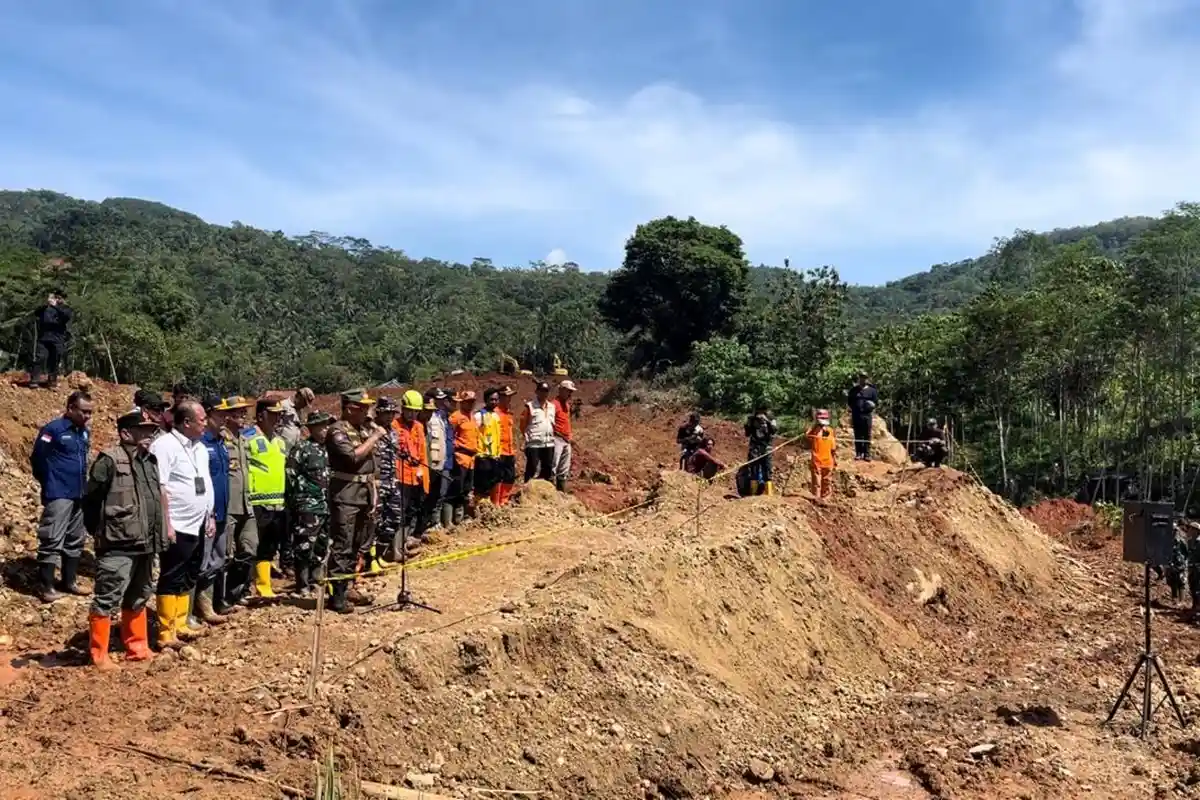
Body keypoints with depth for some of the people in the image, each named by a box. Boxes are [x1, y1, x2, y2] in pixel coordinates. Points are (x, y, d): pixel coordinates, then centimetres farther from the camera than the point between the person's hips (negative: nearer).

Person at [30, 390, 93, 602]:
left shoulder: (84, 432, 9)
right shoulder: (53, 429, -11)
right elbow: (37, 458, -6)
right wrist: (50, 483, 2)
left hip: (79, 494, 7)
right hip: (58, 495, -7)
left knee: (75, 540, 13)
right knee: (52, 540, -7)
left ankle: (70, 581, 23)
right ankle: (45, 586, 0)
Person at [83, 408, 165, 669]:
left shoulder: (150, 460, 13)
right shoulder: (109, 461, -11)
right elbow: (90, 500, -9)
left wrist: (158, 535, 17)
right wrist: (99, 532, -3)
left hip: (144, 545, 8)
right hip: (117, 546, -8)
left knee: (138, 598, 18)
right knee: (107, 600, -1)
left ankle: (137, 647, 30)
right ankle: (99, 655, 8)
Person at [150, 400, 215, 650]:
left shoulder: (200, 447, 13)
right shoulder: (165, 445, -14)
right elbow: (158, 488, -19)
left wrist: (209, 517, 18)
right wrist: (166, 524, -22)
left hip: (197, 526, 9)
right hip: (177, 528, -8)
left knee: (188, 579, 15)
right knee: (171, 580, -2)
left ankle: (180, 626, 25)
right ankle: (166, 633, 5)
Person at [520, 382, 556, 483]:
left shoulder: (552, 406, 13)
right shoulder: (529, 406, -4)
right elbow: (523, 425, -3)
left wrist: (552, 436, 11)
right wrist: (528, 437, -4)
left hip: (549, 444, 6)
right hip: (533, 444, -6)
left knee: (548, 469, 11)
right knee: (532, 469, -4)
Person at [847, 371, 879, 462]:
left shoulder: (872, 390, 7)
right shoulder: (854, 390, 11)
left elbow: (876, 402, 8)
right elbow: (849, 401, 16)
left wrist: (872, 404, -11)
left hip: (867, 415, -1)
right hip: (856, 415, 1)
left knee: (867, 436, -1)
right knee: (858, 436, 4)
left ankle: (867, 454, 4)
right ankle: (858, 454, 9)